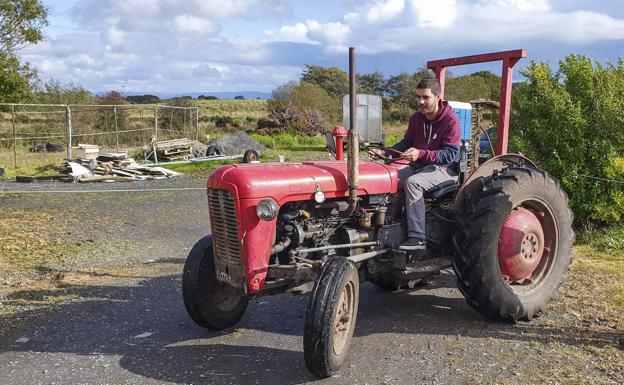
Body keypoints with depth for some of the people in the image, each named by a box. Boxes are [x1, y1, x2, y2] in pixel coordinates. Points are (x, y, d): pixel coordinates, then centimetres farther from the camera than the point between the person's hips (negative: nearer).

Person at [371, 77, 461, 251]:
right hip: (420, 165, 7)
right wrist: (384, 152, -6)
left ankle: (417, 238, -32)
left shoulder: (450, 120, -15)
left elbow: (450, 154, -21)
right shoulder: (416, 118, 5)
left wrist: (421, 154, -36)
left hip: (445, 168, -7)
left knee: (412, 183, -33)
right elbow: (406, 143, 12)